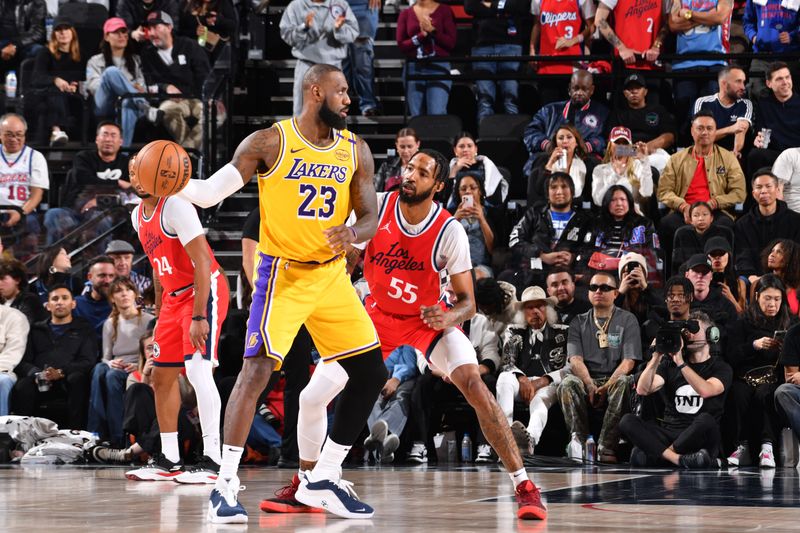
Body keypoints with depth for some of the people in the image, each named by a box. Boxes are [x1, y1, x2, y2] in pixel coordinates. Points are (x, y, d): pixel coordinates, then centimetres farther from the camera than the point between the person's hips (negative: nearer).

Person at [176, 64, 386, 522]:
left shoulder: (355, 151, 4)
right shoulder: (270, 142, -10)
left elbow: (370, 217, 4)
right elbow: (210, 193, -11)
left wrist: (353, 234, -20)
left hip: (332, 274, 6)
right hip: (282, 274, -6)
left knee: (371, 373, 3)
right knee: (257, 370, -19)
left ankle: (322, 478, 15)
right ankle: (226, 485, -13)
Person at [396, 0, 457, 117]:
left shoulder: (444, 10, 5)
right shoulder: (405, 14, 10)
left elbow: (451, 43, 0)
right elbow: (401, 45, 3)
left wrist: (432, 31, -11)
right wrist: (421, 35, -10)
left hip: (439, 67, -2)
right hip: (413, 69, 2)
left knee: (437, 115, -15)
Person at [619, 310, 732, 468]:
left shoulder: (721, 367, 7)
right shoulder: (670, 363, 18)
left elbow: (705, 390, -16)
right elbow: (643, 390, 2)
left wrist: (680, 362, -17)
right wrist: (656, 357, -8)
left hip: (700, 438, -3)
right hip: (668, 434, 3)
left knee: (705, 420, -37)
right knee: (627, 421, -22)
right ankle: (678, 459, -38)